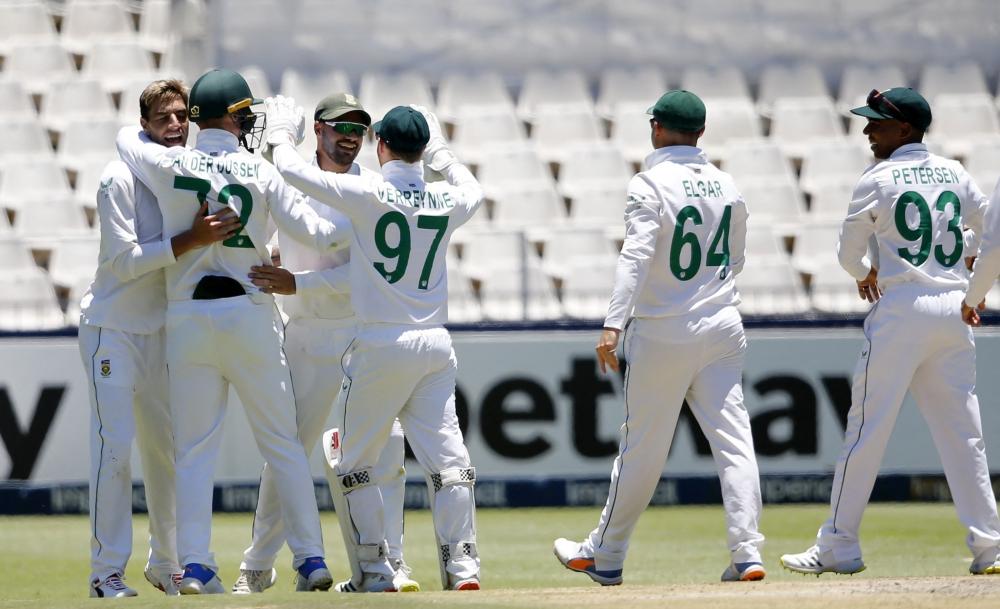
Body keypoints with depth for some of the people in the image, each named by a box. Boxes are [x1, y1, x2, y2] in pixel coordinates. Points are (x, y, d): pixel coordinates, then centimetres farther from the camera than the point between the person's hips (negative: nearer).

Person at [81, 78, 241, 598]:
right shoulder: (120, 181, -15)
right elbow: (125, 260, -23)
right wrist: (190, 241, -32)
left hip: (163, 331, 6)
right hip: (111, 328, -6)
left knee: (168, 448, 11)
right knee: (114, 446, -11)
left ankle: (166, 564, 22)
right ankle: (106, 571, -7)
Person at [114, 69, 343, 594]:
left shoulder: (168, 165, -3)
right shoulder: (261, 173, -5)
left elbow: (126, 136, 18)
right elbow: (315, 231, -8)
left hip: (187, 318, 1)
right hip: (250, 314, -1)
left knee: (195, 451, 5)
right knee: (282, 444, 8)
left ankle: (194, 566, -5)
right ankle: (311, 560, 6)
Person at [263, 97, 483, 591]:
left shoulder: (368, 195, -9)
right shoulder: (447, 201, 4)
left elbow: (293, 171, -5)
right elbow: (474, 192, 30)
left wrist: (281, 133, 13)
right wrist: (441, 152, 40)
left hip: (380, 345, -4)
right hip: (435, 345, 4)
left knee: (354, 462, 8)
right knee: (448, 459, 1)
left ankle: (373, 571, 4)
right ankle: (463, 565, -7)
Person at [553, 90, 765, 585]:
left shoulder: (651, 185, -11)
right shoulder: (726, 187, 7)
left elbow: (635, 257, -22)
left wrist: (613, 324, -29)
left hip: (662, 333, -4)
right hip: (722, 329, 4)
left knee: (641, 448, 5)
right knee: (733, 441, -1)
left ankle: (604, 557, 18)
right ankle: (747, 553, -11)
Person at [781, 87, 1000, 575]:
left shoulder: (878, 179, -4)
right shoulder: (953, 174, 10)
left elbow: (848, 253, 4)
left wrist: (865, 274, 24)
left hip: (901, 309, -5)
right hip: (954, 308, 5)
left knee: (866, 428, -1)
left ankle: (838, 546, 0)